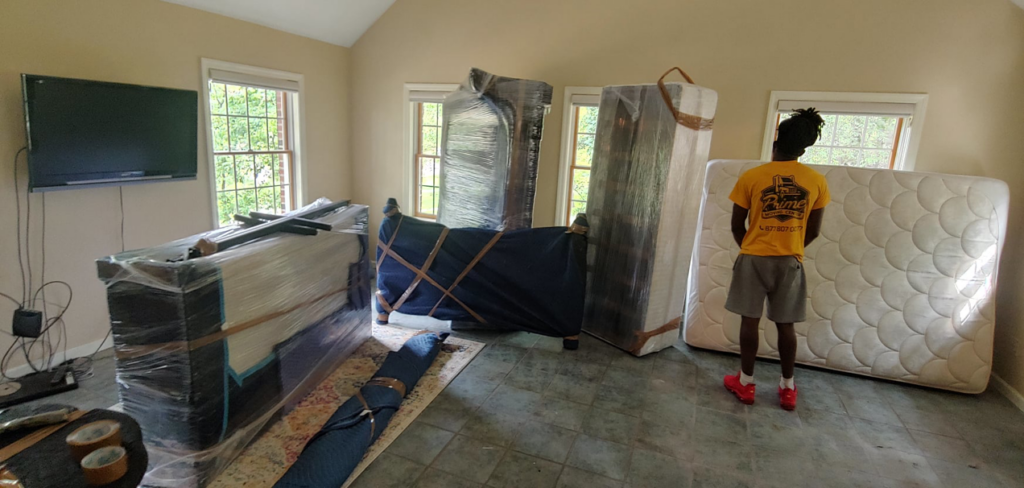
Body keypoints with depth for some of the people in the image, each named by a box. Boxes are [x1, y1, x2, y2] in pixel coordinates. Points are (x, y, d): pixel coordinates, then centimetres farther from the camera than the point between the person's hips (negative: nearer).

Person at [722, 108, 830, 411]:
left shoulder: (751, 177, -7)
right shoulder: (817, 182, -1)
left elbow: (736, 226, -3)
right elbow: (813, 230, 5)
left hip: (754, 258, -2)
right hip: (790, 261, 2)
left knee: (750, 320, 6)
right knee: (786, 325, 11)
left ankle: (745, 383, 15)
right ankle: (788, 388, 21)